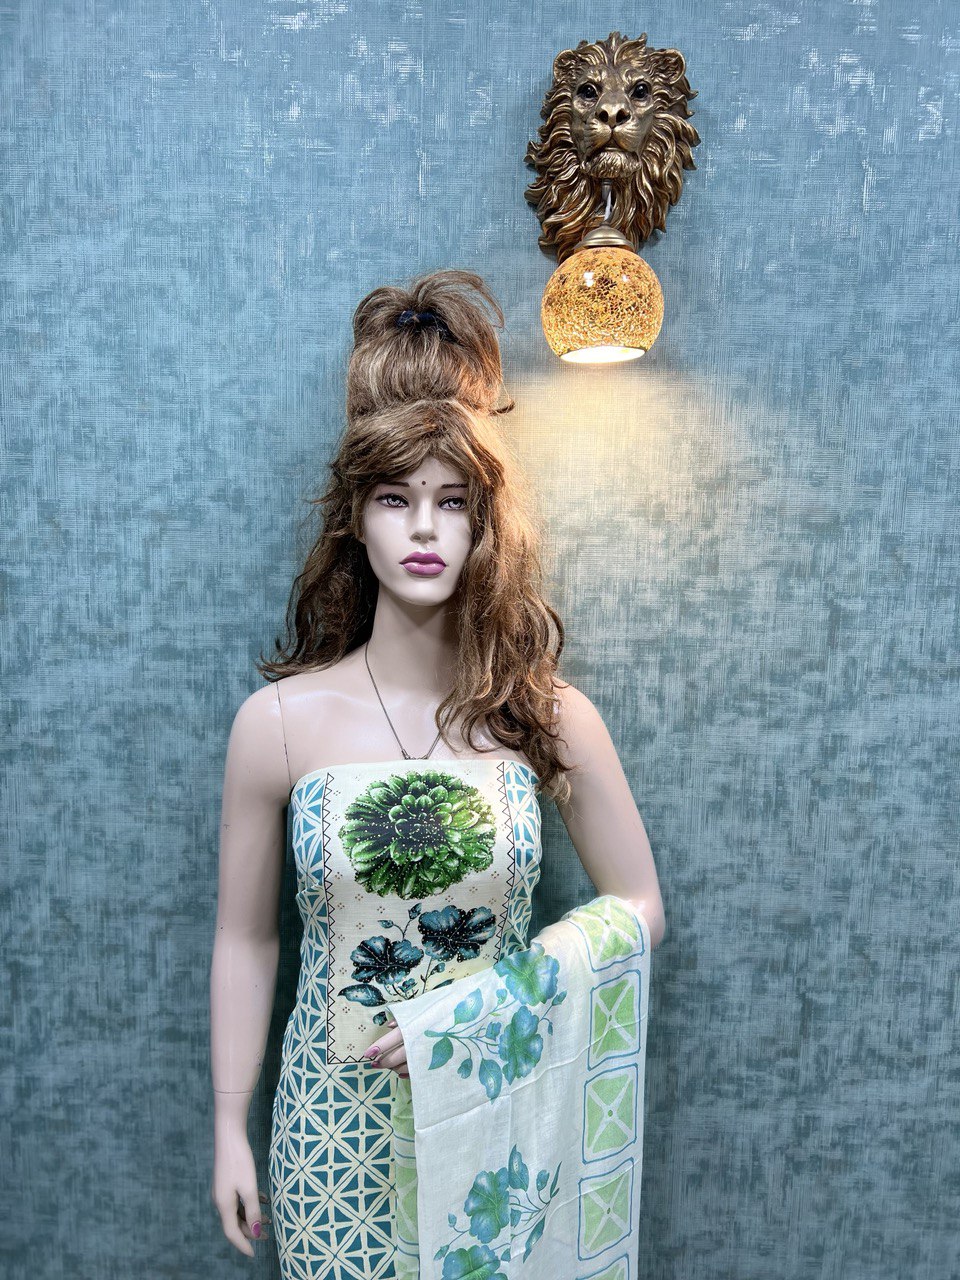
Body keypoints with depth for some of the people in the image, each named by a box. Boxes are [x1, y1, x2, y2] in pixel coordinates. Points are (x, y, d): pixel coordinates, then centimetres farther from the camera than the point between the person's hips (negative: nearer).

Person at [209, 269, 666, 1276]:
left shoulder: (549, 718, -10)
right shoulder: (281, 720, -11)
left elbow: (638, 907, -1)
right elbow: (245, 941, -1)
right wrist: (230, 1134, 4)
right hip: (337, 1118, 0)